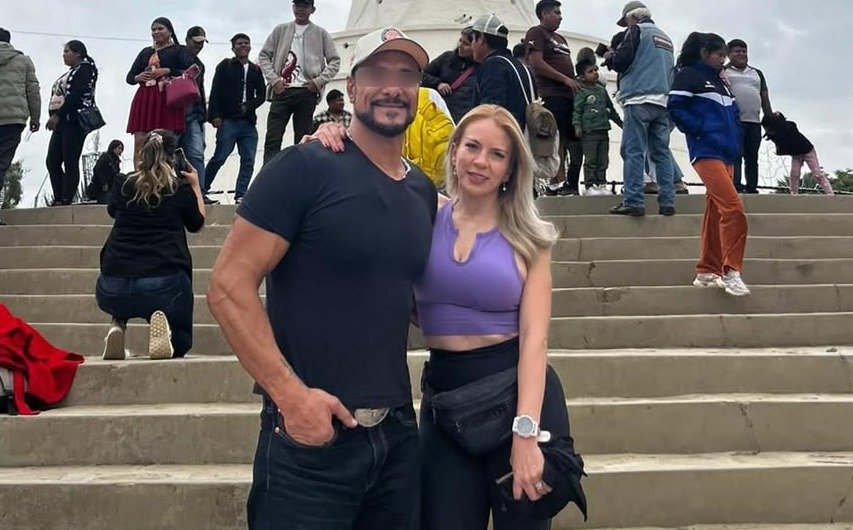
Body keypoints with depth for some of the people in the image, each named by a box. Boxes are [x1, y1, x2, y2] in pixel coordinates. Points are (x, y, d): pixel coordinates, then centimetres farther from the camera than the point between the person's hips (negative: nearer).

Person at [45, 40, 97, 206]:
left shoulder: (85, 69, -2)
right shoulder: (71, 72, 26)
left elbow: (76, 95, -15)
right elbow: (59, 96, 23)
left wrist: (57, 115, -19)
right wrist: (55, 117, 8)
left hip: (74, 121, -10)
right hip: (61, 123, 10)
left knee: (70, 163, -11)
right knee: (52, 162, 4)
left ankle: (66, 200, -11)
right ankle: (58, 199, 7)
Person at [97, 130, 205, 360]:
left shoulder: (125, 185, 9)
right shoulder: (181, 189, 3)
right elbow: (197, 224, 22)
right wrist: (195, 186, 32)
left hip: (113, 291, 3)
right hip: (164, 286, -2)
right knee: (181, 341, 23)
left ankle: (117, 325, 8)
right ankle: (165, 330, -12)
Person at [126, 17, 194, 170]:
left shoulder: (179, 50, 10)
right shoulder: (145, 52, 24)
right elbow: (129, 76, 22)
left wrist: (167, 71, -12)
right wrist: (138, 77, 0)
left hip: (168, 100, -5)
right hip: (144, 100, 5)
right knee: (139, 145, -5)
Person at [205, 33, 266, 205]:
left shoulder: (256, 70, 17)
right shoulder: (225, 66, 7)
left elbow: (261, 95, 15)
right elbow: (215, 92, 0)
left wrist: (250, 106, -4)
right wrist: (215, 116, -9)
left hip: (249, 122, 4)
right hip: (228, 120, -4)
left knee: (248, 161, -2)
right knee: (220, 157, -8)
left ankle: (240, 195, 1)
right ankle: (201, 190, 3)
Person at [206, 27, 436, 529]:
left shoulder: (425, 192, 9)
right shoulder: (305, 168, -10)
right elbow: (228, 287, -14)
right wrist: (291, 393, -19)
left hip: (398, 432, 6)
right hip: (312, 435, -6)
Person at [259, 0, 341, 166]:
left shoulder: (320, 34, 10)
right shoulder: (281, 30, 13)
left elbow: (335, 61, 8)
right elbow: (264, 55, 12)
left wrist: (318, 81, -5)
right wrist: (274, 80, -2)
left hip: (307, 92, -1)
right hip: (282, 90, 1)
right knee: (272, 139, -8)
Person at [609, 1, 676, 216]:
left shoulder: (636, 31, 3)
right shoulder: (665, 37, 24)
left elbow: (621, 61, -8)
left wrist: (611, 56, 14)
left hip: (640, 98, -7)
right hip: (663, 101, 7)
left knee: (633, 151, -8)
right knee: (661, 152, 5)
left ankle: (633, 202, -14)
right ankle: (667, 202, 0)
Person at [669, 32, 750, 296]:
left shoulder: (719, 81, 23)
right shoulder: (688, 75, -1)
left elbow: (733, 111, 26)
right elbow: (675, 108, -11)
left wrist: (735, 136, 9)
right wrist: (701, 130, -13)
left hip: (726, 153, 9)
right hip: (706, 152, -9)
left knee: (715, 212, 9)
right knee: (733, 206, -19)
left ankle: (706, 272, 14)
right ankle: (731, 271, -16)